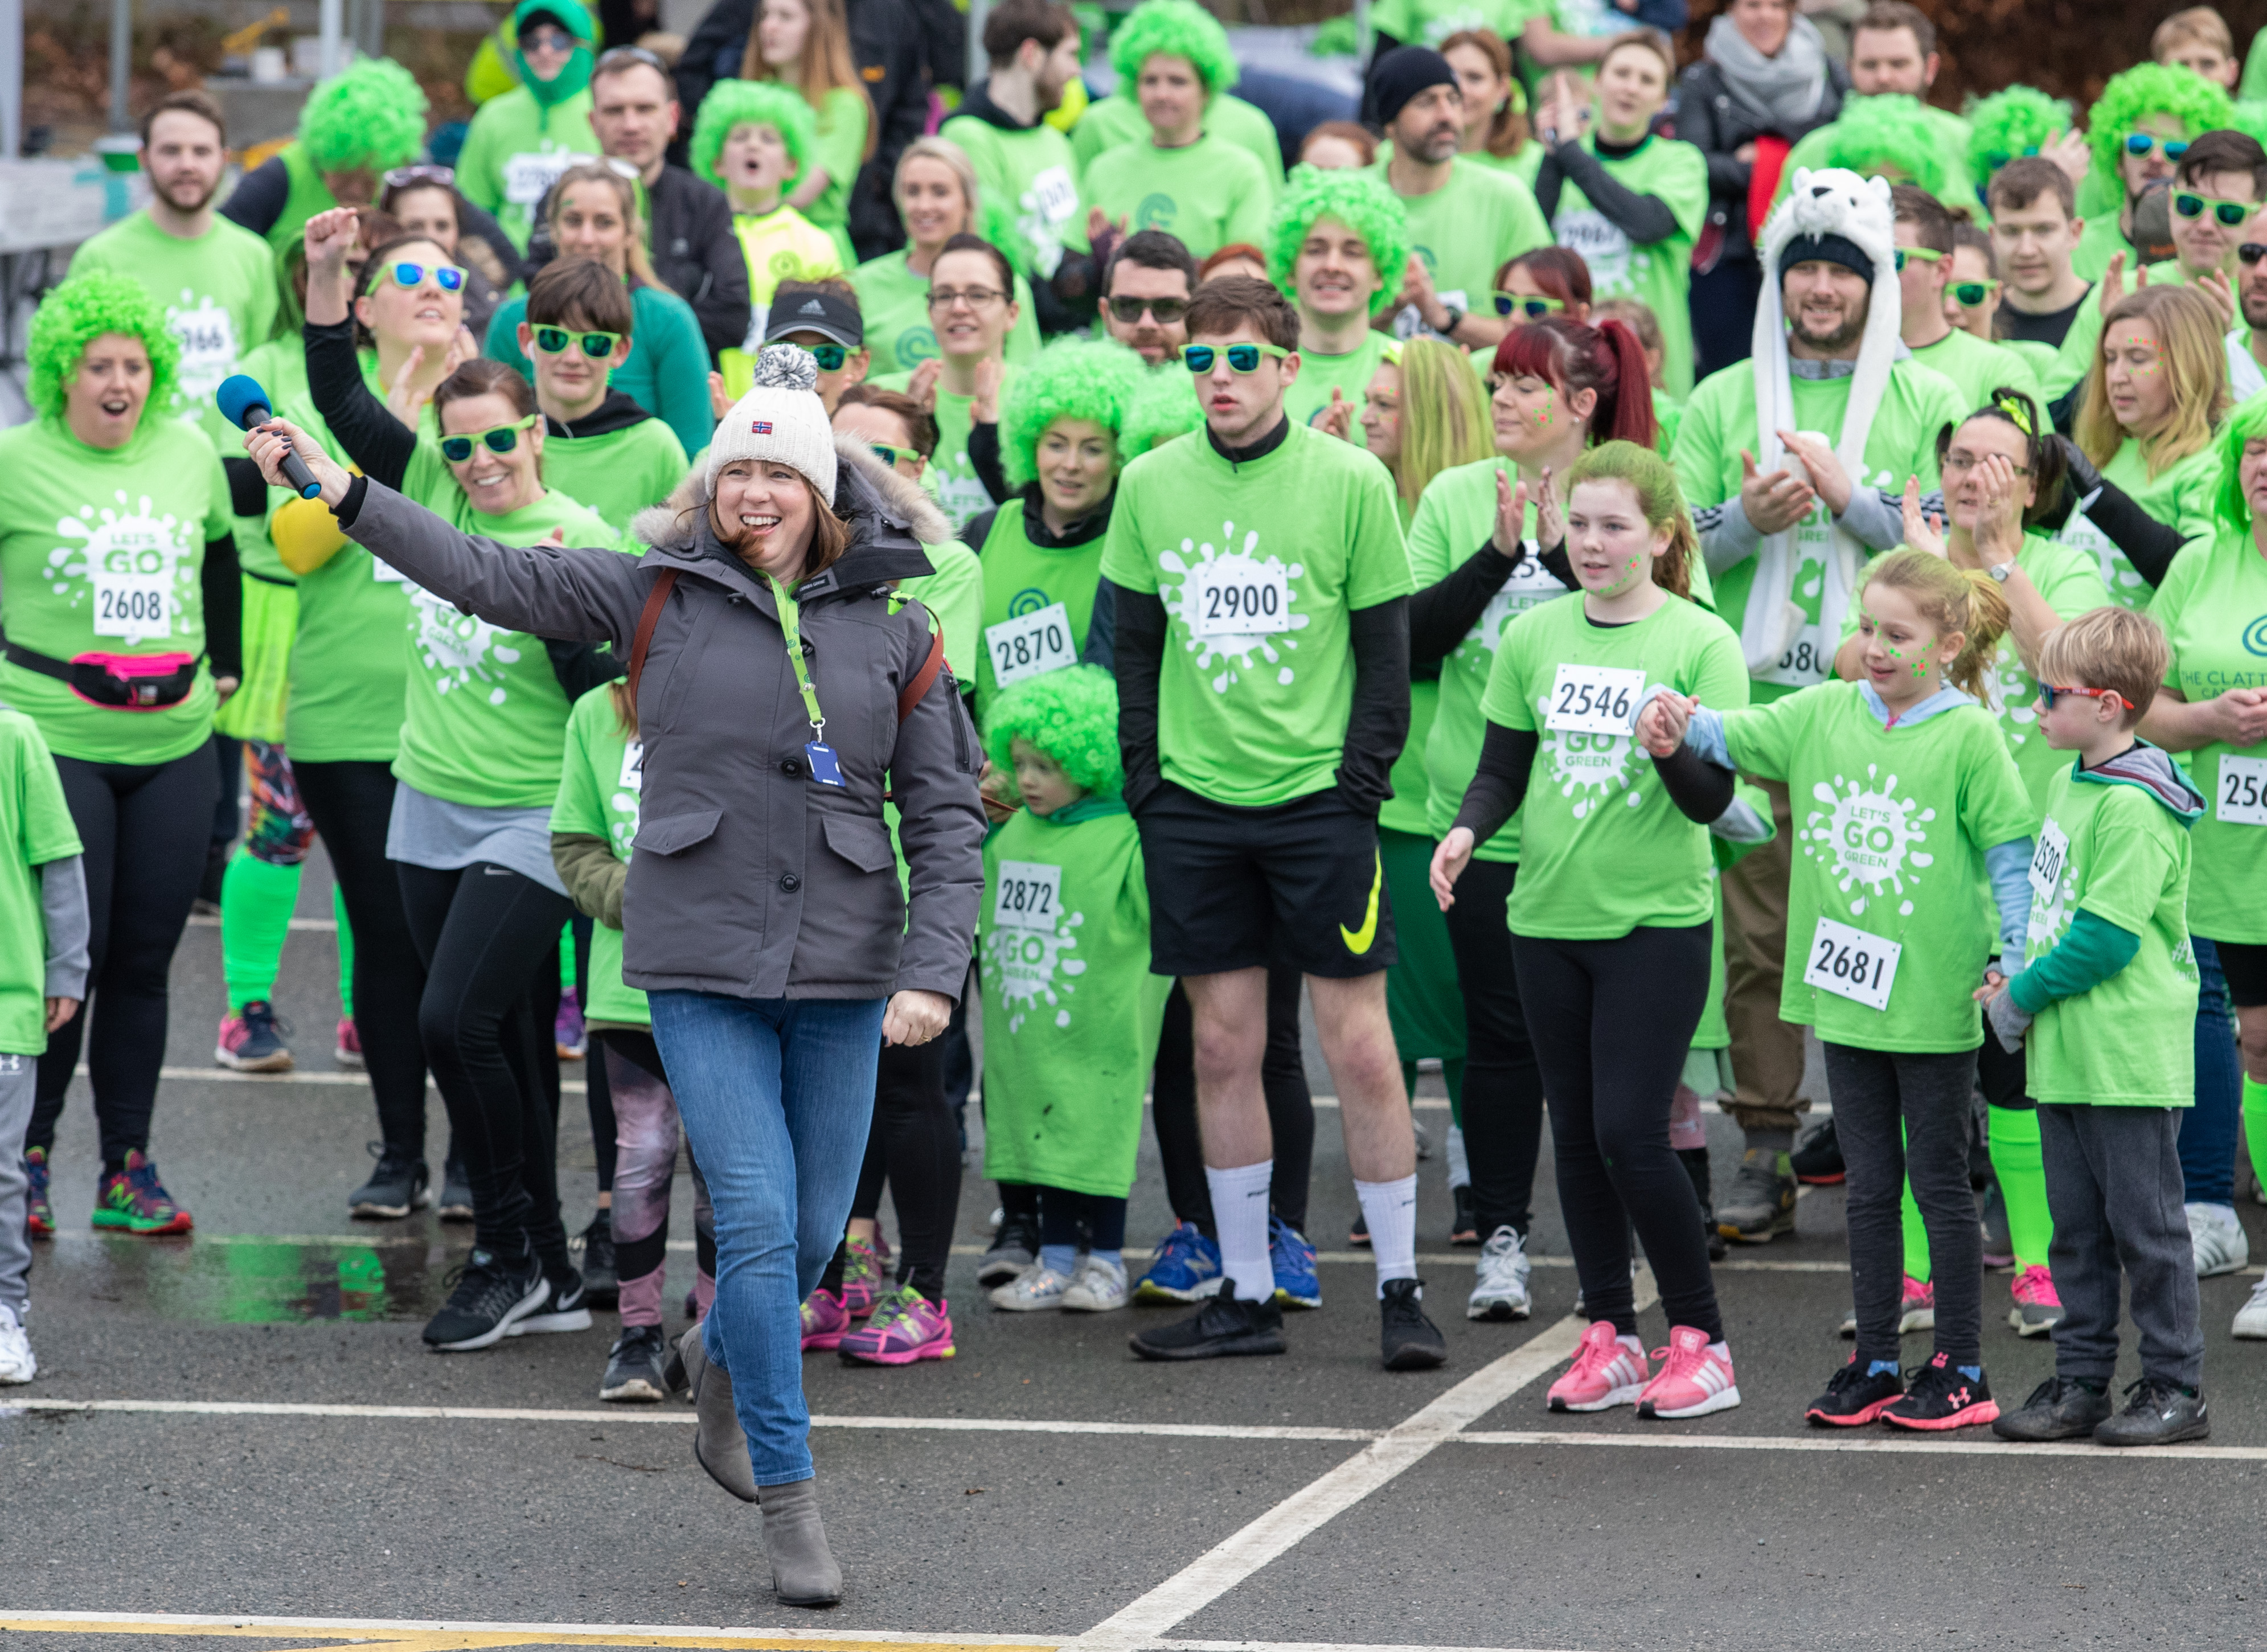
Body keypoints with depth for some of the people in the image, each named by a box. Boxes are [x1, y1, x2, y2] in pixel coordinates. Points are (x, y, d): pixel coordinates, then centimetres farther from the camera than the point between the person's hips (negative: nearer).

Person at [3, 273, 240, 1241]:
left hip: (174, 745, 4)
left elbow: (220, 558, 25)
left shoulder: (189, 454, 8)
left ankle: (128, 1172, 12)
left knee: (145, 961, 5)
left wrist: (225, 667, 24)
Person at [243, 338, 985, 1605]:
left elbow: (948, 819, 3)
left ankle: (722, 1358, 43)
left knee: (817, 1229, 8)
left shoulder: (894, 635, 3)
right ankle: (789, 1500, 0)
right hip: (702, 966, -2)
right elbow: (490, 577, 1)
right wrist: (346, 493, -6)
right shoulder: (657, 597, 2)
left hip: (843, 973, 2)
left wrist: (933, 973, -8)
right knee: (759, 1222, -10)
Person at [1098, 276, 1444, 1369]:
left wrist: (1361, 779, -6)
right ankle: (1246, 1296, 13)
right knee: (1223, 1045, 5)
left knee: (1359, 1043, -4)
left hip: (1316, 798, -3)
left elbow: (1386, 650, 0)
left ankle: (1399, 1289, 5)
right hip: (1194, 802, 3)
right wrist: (1145, 775, 4)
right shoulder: (1151, 484, 5)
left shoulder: (1350, 482, -3)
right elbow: (1134, 643, 12)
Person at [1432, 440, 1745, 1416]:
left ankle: (1701, 1343, 1)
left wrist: (1674, 748, -29)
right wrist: (1467, 830, -6)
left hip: (1657, 923, -5)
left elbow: (1712, 801, -9)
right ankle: (1610, 1341, 17)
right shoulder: (1534, 637, 6)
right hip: (1548, 917, 5)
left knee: (1631, 1133, -10)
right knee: (1577, 1134, 8)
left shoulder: (1700, 642, -6)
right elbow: (1503, 769, 13)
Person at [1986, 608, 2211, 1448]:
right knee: (2078, 1227, 13)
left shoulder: (2135, 807, -18)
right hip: (2065, 1054, 9)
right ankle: (2081, 1380, 19)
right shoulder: (2070, 784, 12)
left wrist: (2022, 998, -11)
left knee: (2144, 1225, 0)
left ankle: (2175, 1386, 8)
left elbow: (2109, 935, -20)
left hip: (2130, 1058, -9)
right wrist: (2020, 983, 7)